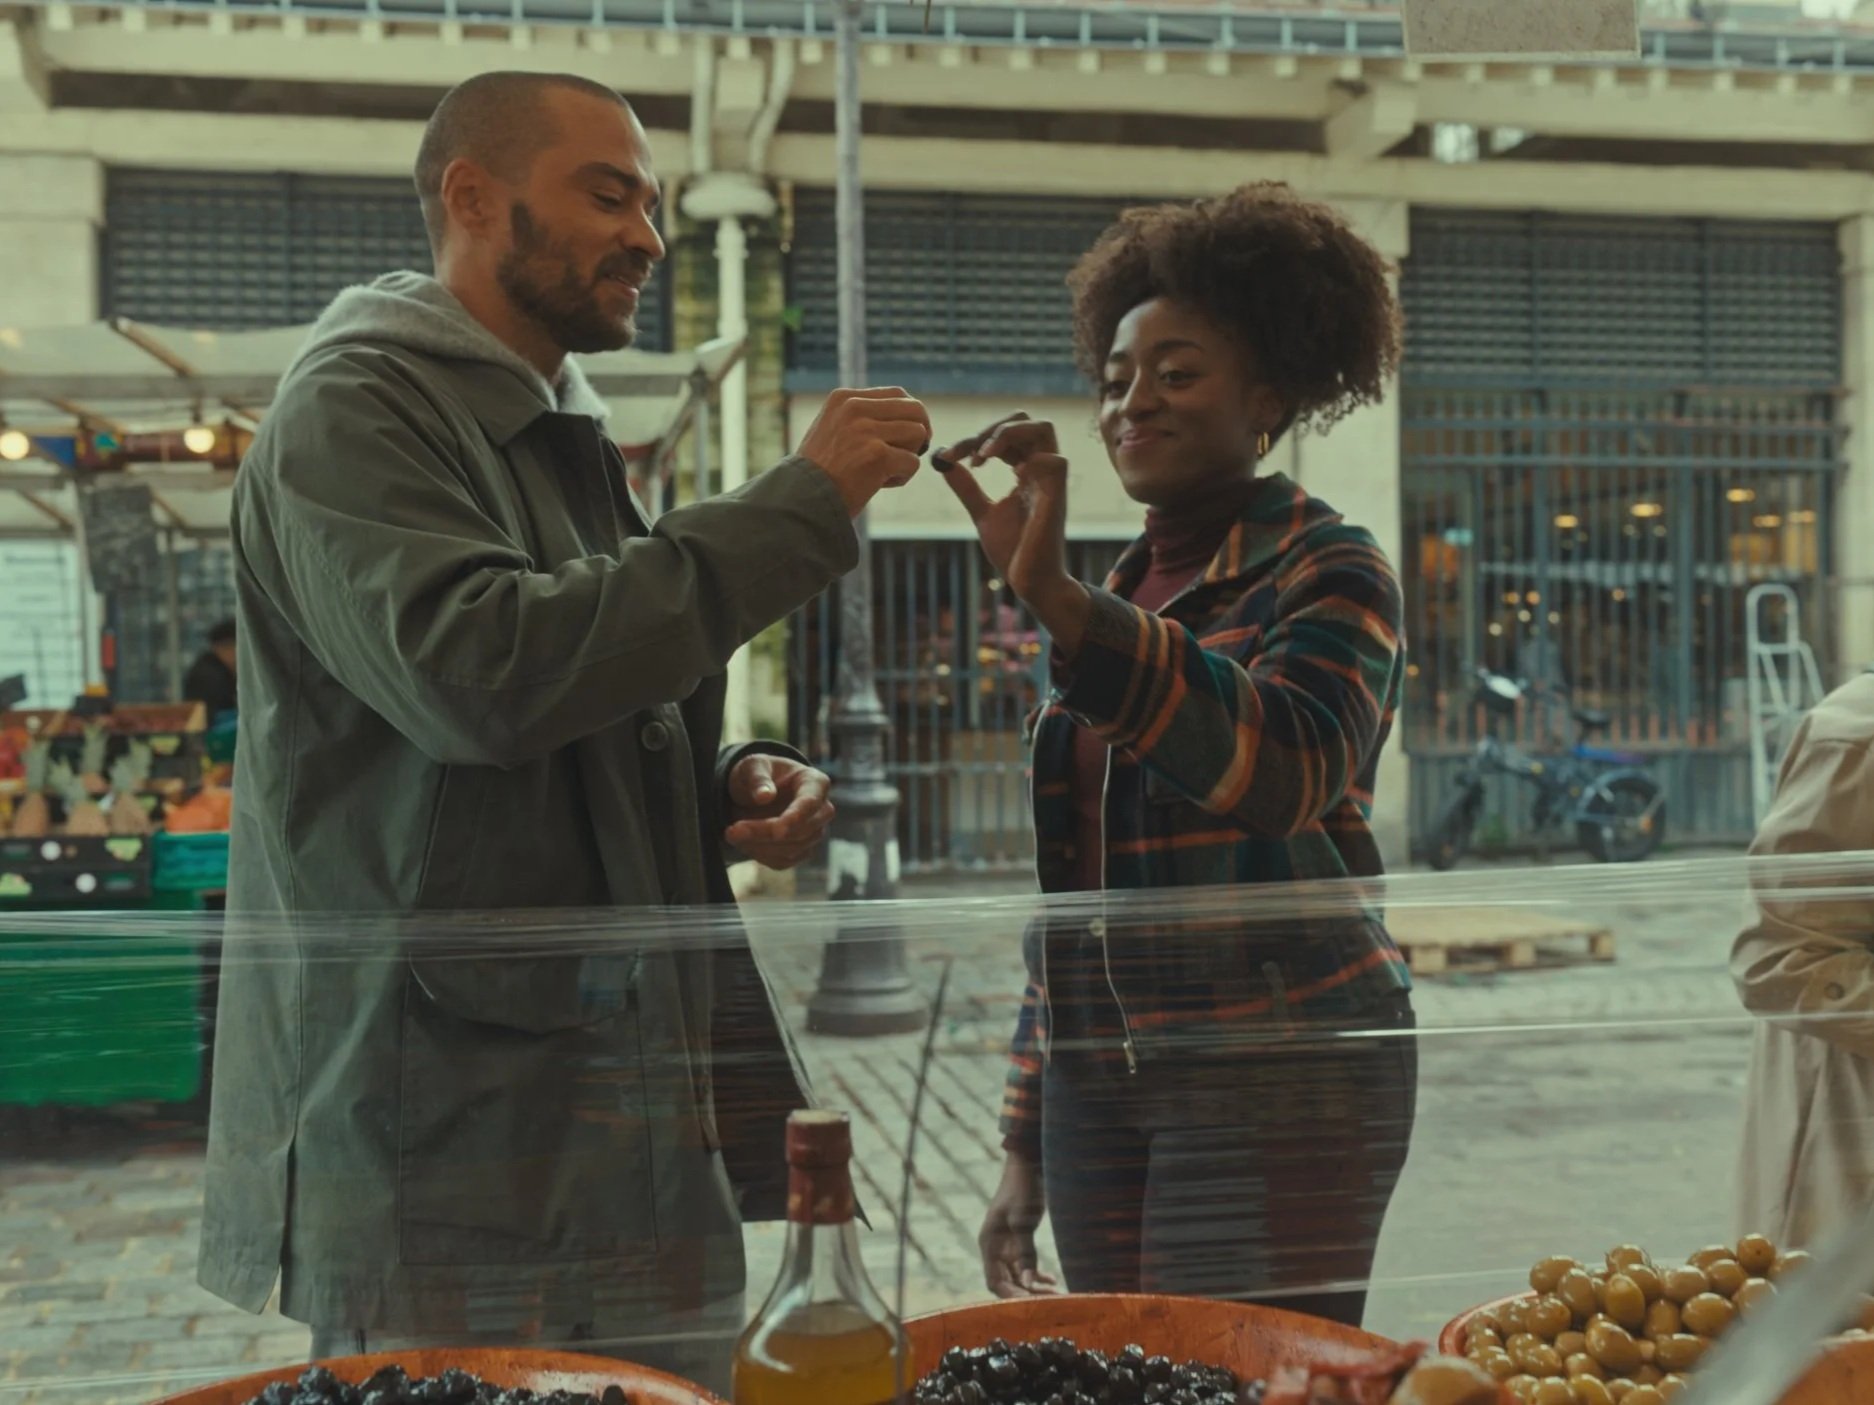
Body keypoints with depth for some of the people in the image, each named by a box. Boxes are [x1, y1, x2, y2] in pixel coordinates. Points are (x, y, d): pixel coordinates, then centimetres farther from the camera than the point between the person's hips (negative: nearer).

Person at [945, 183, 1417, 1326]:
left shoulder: (1326, 570, -3)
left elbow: (1281, 765, -26)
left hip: (1274, 1075, -6)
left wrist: (1052, 596, -33)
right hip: (1101, 1080, 6)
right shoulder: (1124, 598, 14)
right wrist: (1027, 1145, 16)